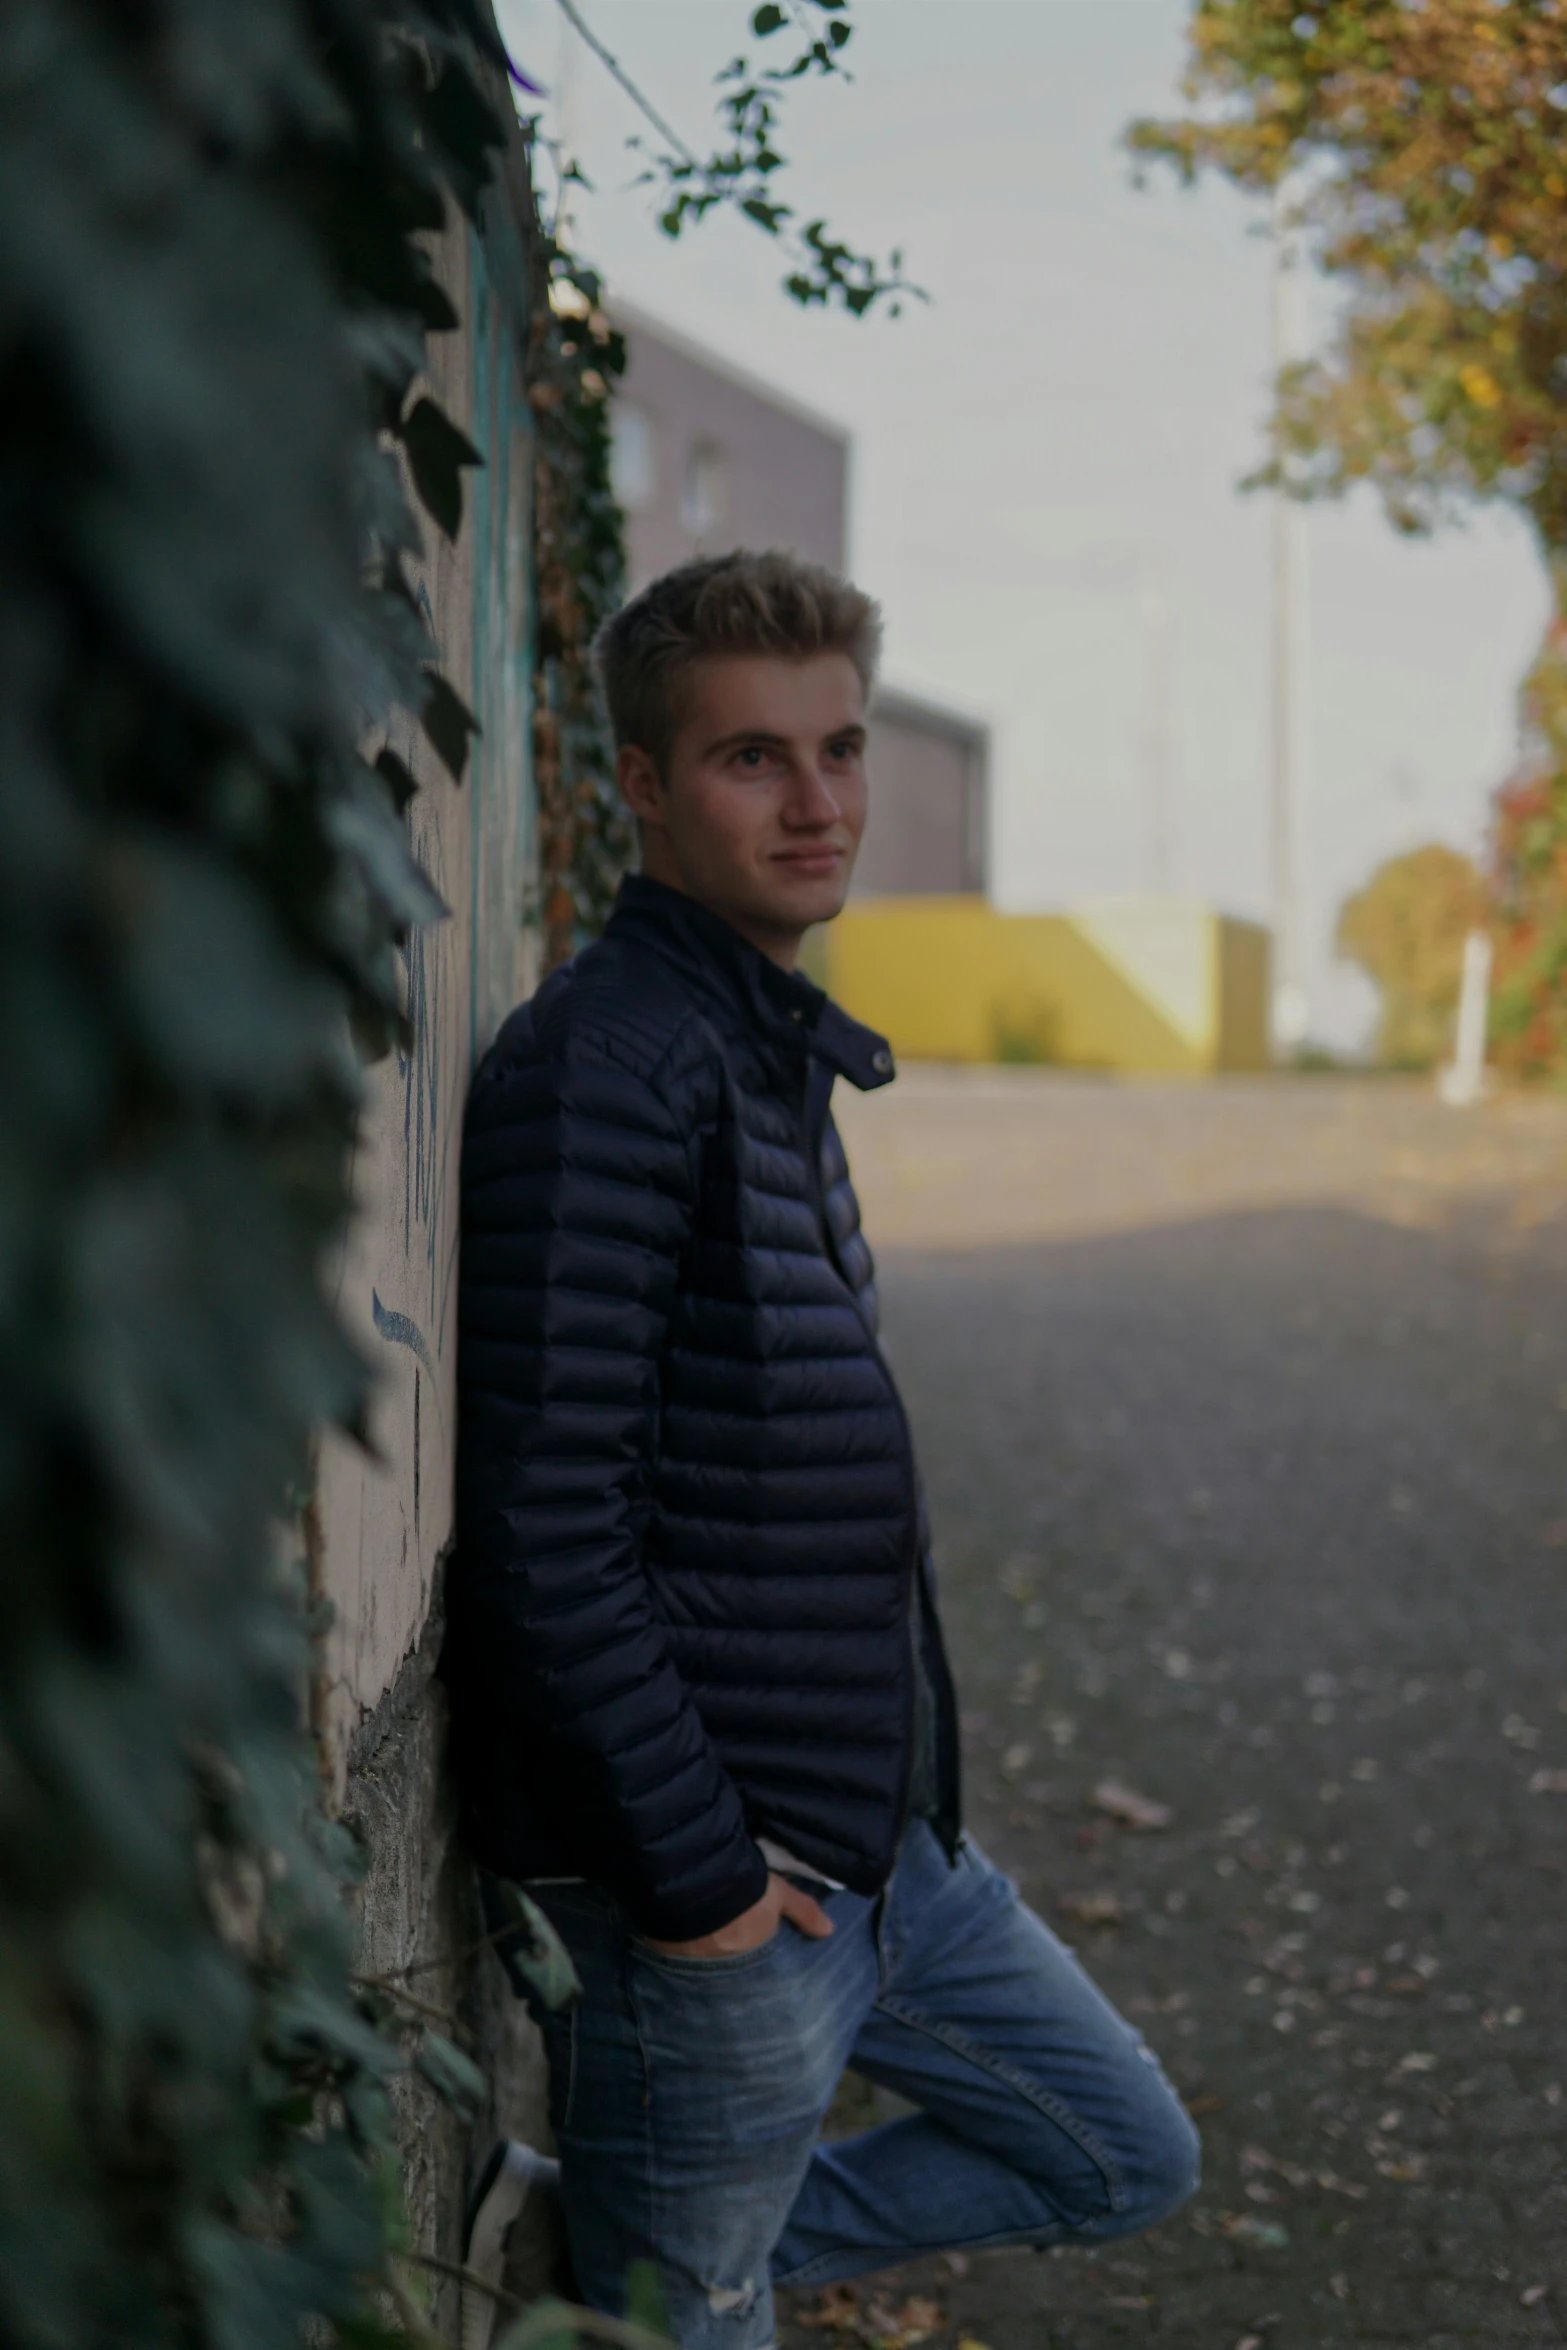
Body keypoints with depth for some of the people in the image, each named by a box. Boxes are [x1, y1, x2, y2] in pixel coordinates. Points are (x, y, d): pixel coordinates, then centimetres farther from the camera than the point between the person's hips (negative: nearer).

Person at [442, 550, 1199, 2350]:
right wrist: (693, 1868, -20)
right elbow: (541, 1522, -23)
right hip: (725, 1883, -9)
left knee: (1125, 2158, 19)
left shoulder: (781, 1055, 12)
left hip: (885, 1837, 9)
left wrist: (882, 1797, 17)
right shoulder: (602, 1071, -19)